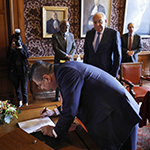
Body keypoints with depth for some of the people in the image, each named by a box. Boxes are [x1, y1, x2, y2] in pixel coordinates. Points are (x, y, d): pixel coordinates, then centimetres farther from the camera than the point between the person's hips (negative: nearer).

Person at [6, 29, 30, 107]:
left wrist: (21, 48, -18)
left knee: (24, 88, -2)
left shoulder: (24, 46, 4)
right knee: (17, 87, 10)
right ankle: (20, 101, 24)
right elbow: (8, 57, -8)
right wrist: (11, 48, -18)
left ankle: (26, 103, 6)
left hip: (23, 70, -2)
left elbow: (27, 56, -9)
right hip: (14, 71, 2)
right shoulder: (11, 48, 6)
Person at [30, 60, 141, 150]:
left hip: (118, 114, -10)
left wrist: (55, 132, -5)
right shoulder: (64, 68, 9)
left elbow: (70, 110, -22)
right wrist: (55, 112, 23)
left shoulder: (67, 73, -23)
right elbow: (72, 99, 25)